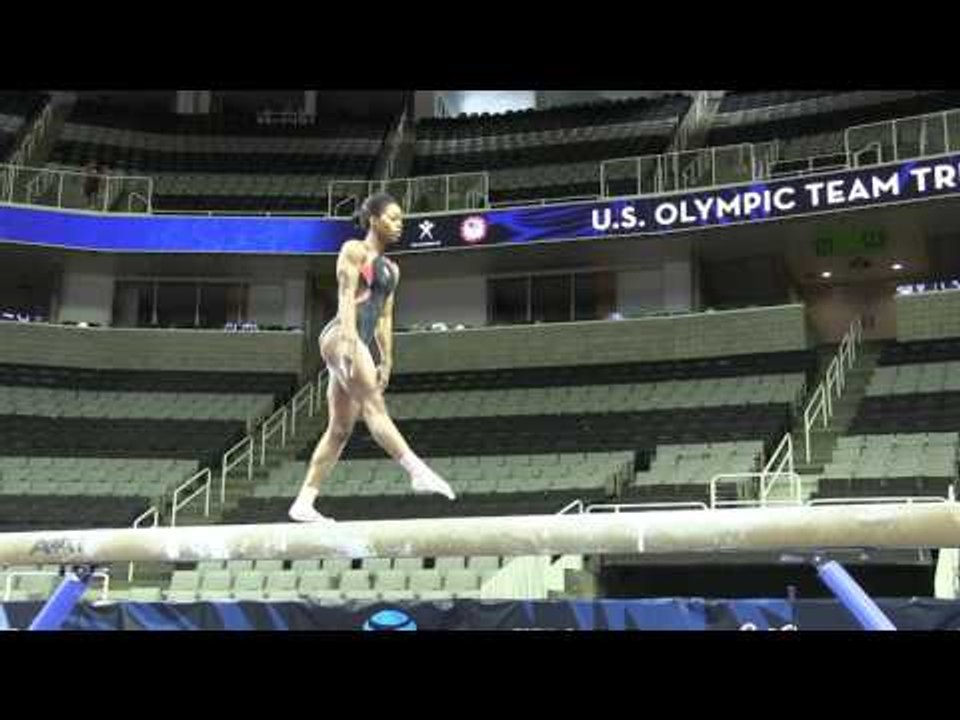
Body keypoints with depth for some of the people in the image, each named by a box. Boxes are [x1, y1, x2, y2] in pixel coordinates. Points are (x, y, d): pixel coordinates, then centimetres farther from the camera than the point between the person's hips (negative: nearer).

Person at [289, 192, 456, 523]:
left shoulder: (391, 268, 26)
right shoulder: (354, 250, 4)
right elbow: (346, 296, -8)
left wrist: (386, 361, 18)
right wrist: (350, 339, -20)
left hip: (363, 345, 8)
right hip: (342, 336, -8)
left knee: (340, 429, 4)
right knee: (374, 405, -22)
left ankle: (303, 502, 5)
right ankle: (417, 470, -38)